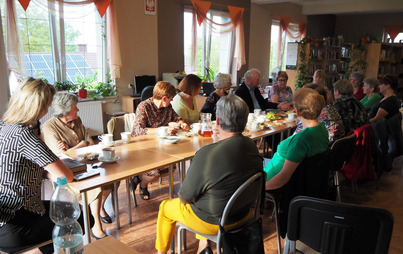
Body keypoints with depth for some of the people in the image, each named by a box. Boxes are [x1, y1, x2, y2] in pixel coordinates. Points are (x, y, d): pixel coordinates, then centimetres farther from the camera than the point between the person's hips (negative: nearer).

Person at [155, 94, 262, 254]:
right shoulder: (252, 146, -12)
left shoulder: (206, 155, -33)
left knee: (165, 207, 19)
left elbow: (186, 196, -21)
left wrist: (183, 198, 4)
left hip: (213, 222, -6)